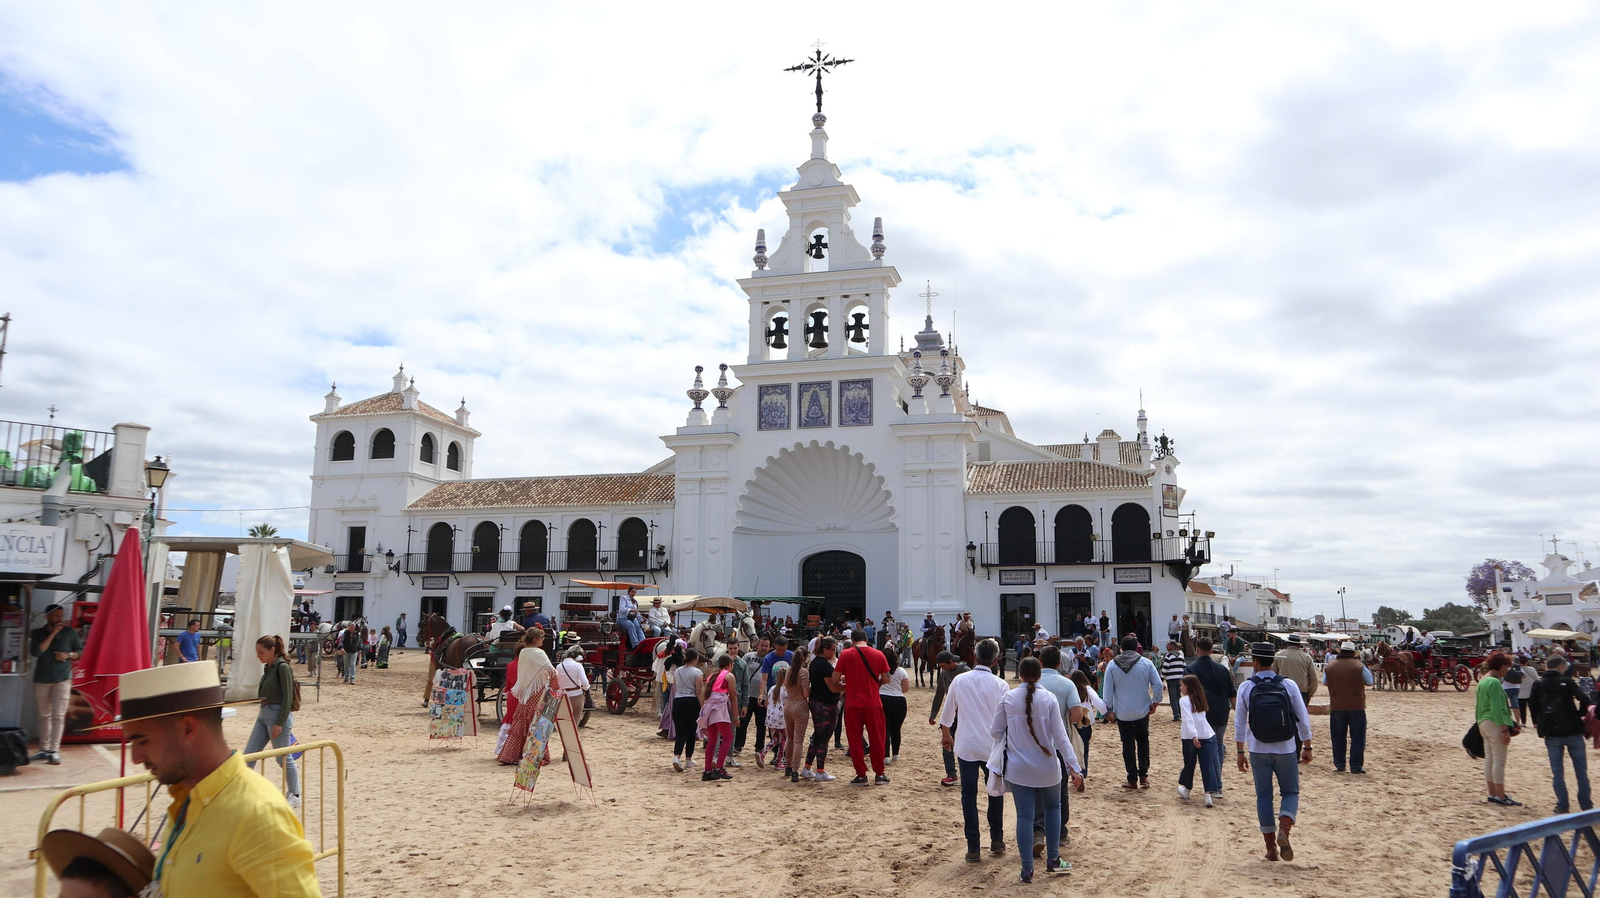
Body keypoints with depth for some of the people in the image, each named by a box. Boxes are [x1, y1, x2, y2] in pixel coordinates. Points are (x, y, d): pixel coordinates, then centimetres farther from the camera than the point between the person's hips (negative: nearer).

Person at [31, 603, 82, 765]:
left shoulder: (69, 632, 3)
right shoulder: (38, 633, 3)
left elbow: (80, 651, 9)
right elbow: (37, 652, -13)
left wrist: (68, 655, -11)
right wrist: (53, 634, -15)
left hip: (62, 679, -2)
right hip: (41, 679, 2)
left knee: (58, 716, -8)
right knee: (44, 715, 10)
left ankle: (55, 751, -9)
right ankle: (44, 749, 21)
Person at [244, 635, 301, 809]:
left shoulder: (283, 667, -16)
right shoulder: (268, 667, 10)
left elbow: (287, 698, -18)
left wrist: (279, 723, -19)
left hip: (278, 715, -9)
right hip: (264, 713, 9)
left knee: (284, 758, 1)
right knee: (249, 754, 8)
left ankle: (295, 796, 13)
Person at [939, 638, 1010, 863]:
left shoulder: (959, 680, -3)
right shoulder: (999, 685, -9)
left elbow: (947, 713, 7)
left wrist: (946, 734, 24)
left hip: (966, 745, 0)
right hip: (992, 746, 0)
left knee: (969, 795, 6)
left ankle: (973, 848, 6)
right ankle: (997, 840, 26)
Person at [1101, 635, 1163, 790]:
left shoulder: (1112, 665, -5)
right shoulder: (1146, 663, -5)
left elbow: (1107, 690, -5)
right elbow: (1158, 684, -7)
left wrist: (1109, 710, 4)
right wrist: (1155, 702, 6)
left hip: (1122, 713, -1)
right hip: (1143, 711, 1)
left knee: (1128, 745, 7)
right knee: (1143, 740, 20)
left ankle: (1132, 780, 9)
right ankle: (1143, 775, 13)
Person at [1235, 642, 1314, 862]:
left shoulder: (1246, 687, -5)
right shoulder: (1289, 685, -6)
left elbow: (1240, 722, -2)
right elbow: (1303, 719, -2)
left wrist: (1240, 752, 8)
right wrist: (1307, 747, 10)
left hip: (1258, 751, 0)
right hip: (1285, 750, 0)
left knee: (1263, 796, 10)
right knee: (1290, 792, 14)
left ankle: (1271, 847, 12)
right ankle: (1283, 830, -11)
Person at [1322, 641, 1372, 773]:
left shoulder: (1329, 667, -2)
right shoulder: (1359, 666, -10)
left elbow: (1324, 683, 12)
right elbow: (1369, 682, 4)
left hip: (1336, 707, 2)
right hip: (1356, 707, -2)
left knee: (1338, 737, 11)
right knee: (1357, 737, 6)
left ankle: (1339, 765, 14)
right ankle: (1356, 766, 7)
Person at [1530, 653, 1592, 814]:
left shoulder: (1538, 684, 3)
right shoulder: (1566, 681, -5)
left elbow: (1533, 705, 2)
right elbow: (1584, 699, -16)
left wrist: (1538, 723, 15)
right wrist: (1580, 715, 1)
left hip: (1551, 734, 1)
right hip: (1572, 731, -1)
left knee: (1557, 772, 8)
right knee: (1581, 770, 11)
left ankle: (1562, 805, 7)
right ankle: (1586, 805, 16)